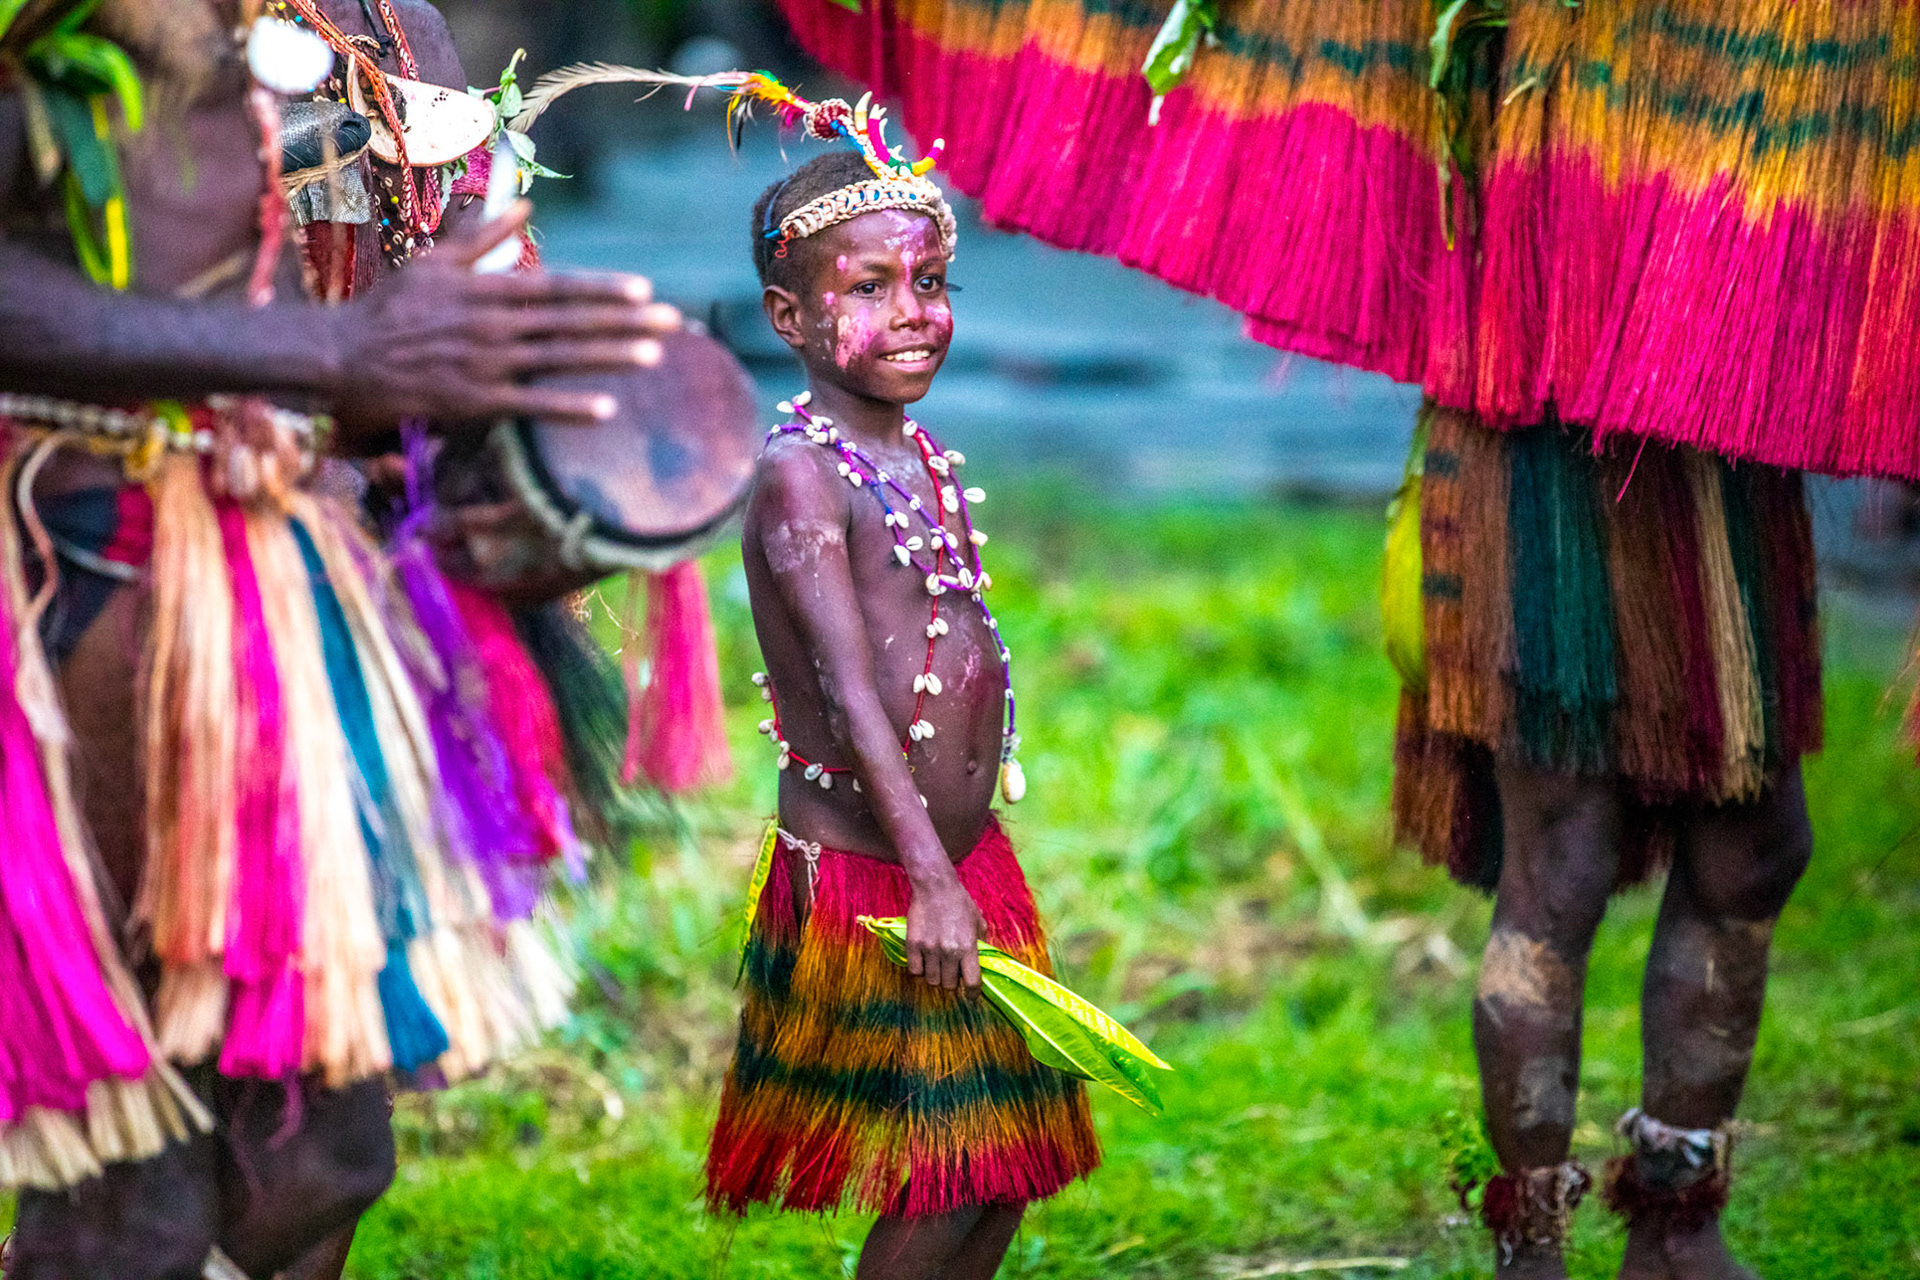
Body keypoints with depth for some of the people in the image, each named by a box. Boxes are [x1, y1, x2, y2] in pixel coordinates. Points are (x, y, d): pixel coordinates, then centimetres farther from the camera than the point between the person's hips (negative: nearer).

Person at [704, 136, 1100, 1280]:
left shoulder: (929, 462, 10)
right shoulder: (801, 476, -15)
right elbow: (850, 690, -23)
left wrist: (961, 862, 19)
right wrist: (926, 875, -29)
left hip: (970, 858, 8)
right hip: (865, 878, -8)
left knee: (1004, 1172, 12)